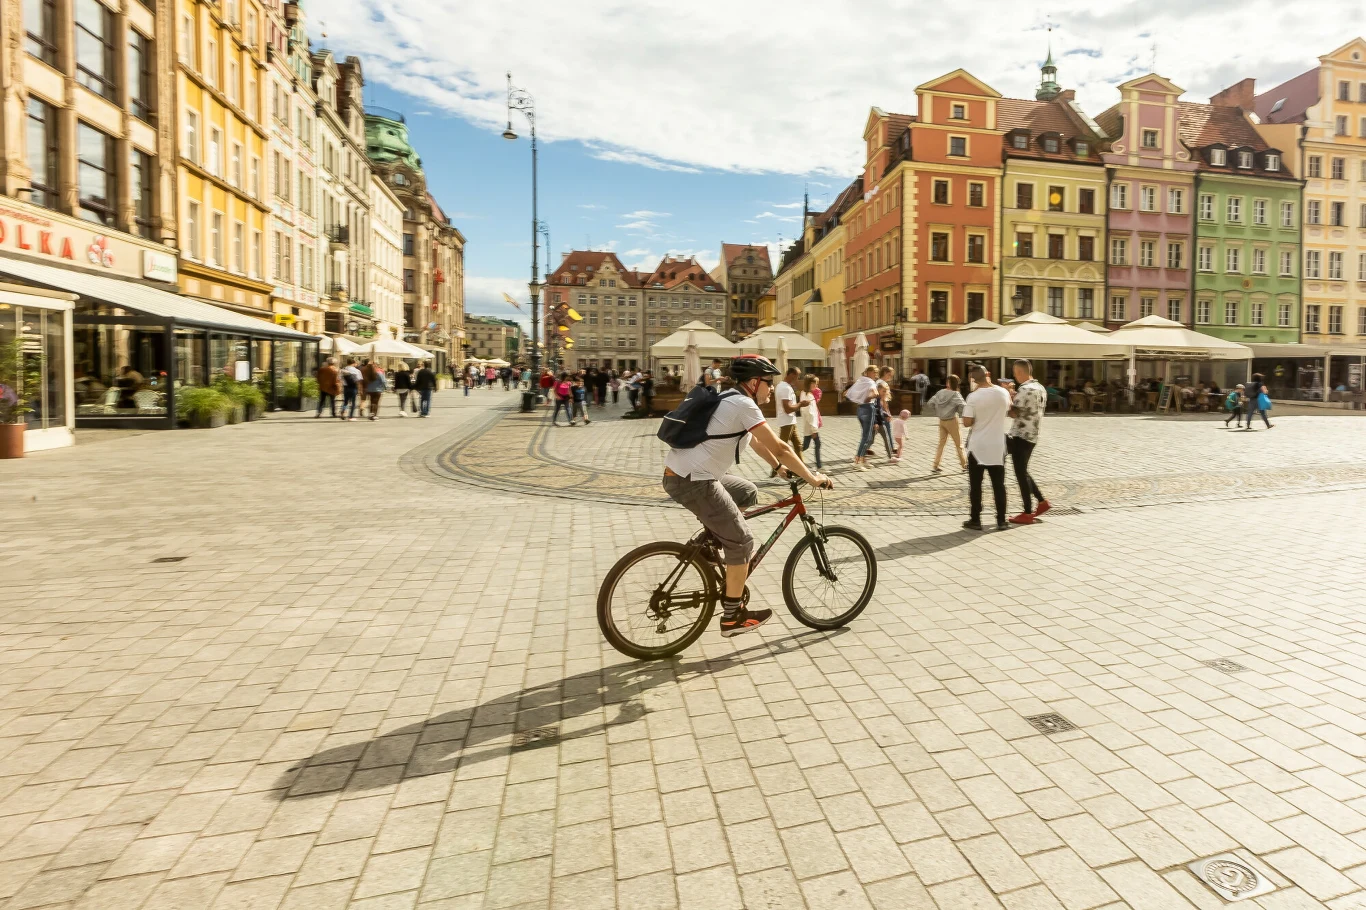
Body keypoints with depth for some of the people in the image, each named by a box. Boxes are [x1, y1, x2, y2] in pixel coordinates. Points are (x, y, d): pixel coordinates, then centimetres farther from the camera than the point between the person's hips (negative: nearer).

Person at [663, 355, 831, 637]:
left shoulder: (731, 400, 17)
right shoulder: (743, 404, -13)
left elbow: (755, 441, 29)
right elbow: (780, 448, -13)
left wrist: (780, 467, 31)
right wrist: (812, 479, -4)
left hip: (686, 473, 10)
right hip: (692, 481, -10)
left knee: (748, 493, 25)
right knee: (743, 541, -1)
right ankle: (733, 616, 8)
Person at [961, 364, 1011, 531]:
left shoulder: (973, 397, -13)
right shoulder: (1003, 393, -1)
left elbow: (967, 423, -15)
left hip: (977, 446, -3)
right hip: (997, 446, 3)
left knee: (975, 485, 6)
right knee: (999, 485, 10)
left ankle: (975, 520, 9)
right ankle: (1001, 521, 13)